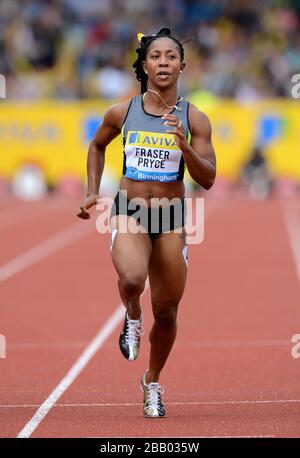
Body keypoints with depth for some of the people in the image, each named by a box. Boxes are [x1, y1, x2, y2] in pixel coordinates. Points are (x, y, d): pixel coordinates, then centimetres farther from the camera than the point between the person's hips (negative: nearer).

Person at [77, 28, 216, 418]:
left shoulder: (194, 119, -4)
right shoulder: (122, 113, -2)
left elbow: (207, 179, -8)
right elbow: (97, 146, 19)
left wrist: (184, 145, -24)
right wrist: (92, 192, 11)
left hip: (171, 218, 1)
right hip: (129, 213, -1)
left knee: (166, 313, 9)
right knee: (132, 279, -32)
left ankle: (153, 382, 34)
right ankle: (132, 318, 4)